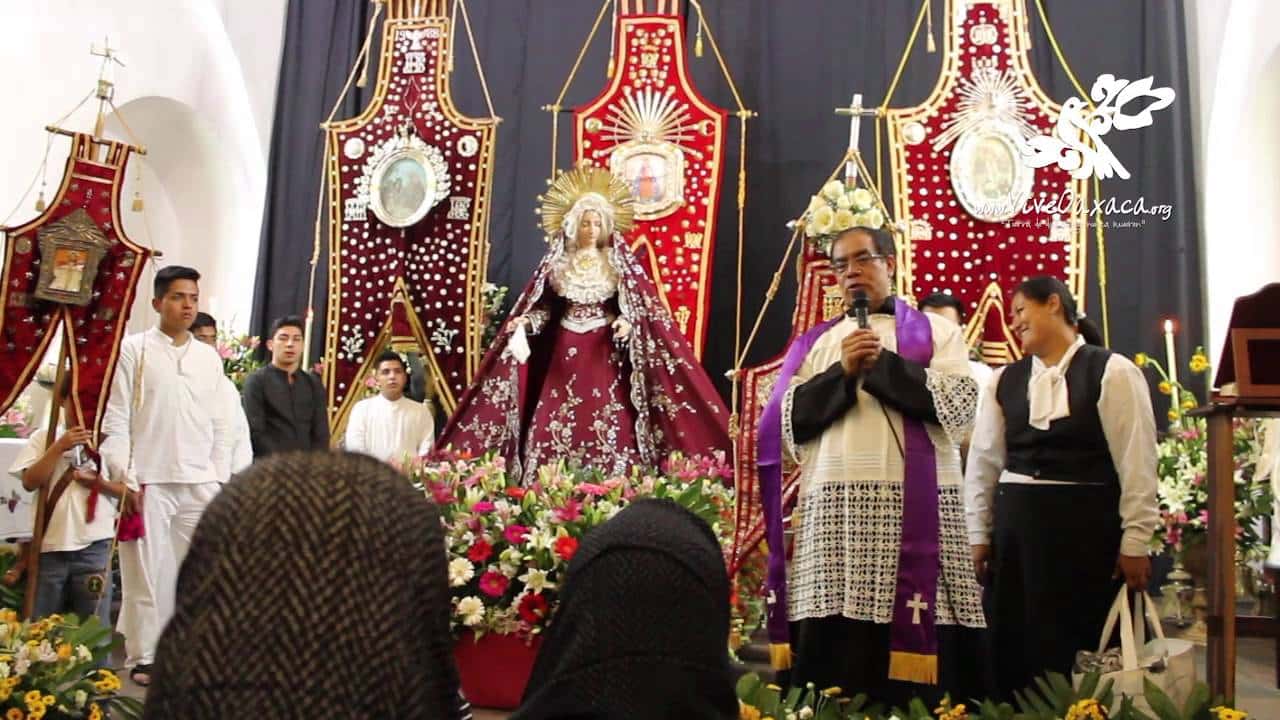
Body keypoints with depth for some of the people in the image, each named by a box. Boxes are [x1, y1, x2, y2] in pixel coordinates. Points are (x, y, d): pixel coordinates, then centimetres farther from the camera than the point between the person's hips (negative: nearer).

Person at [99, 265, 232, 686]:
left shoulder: (210, 358, 12)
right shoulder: (134, 349, 2)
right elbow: (116, 419, -1)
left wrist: (221, 479, 7)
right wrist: (123, 476, -9)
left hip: (200, 482, 3)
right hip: (149, 481, -3)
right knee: (146, 570, 3)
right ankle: (143, 656, 14)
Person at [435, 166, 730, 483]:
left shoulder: (618, 262, 3)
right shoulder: (558, 262, 6)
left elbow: (638, 305, 1)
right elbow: (544, 305, 8)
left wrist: (627, 322, -18)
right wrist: (526, 322, -10)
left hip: (606, 348, -1)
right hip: (565, 349, 2)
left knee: (609, 423, -8)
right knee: (556, 421, -4)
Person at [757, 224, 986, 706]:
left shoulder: (936, 331, 12)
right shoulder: (814, 342, 17)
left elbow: (959, 405, -4)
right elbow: (788, 421, 5)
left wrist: (883, 363, -5)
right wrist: (843, 373, -6)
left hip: (916, 507, -1)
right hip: (832, 511, 1)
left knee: (919, 637, -3)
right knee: (833, 644, -2)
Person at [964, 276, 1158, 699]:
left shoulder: (1112, 373, -4)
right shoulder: (1004, 381, 9)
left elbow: (1137, 461, -6)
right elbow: (984, 460, 10)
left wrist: (1135, 541, -8)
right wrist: (979, 534, 8)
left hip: (1085, 524, -4)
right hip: (1015, 524, 5)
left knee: (1076, 649, 2)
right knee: (1013, 649, 9)